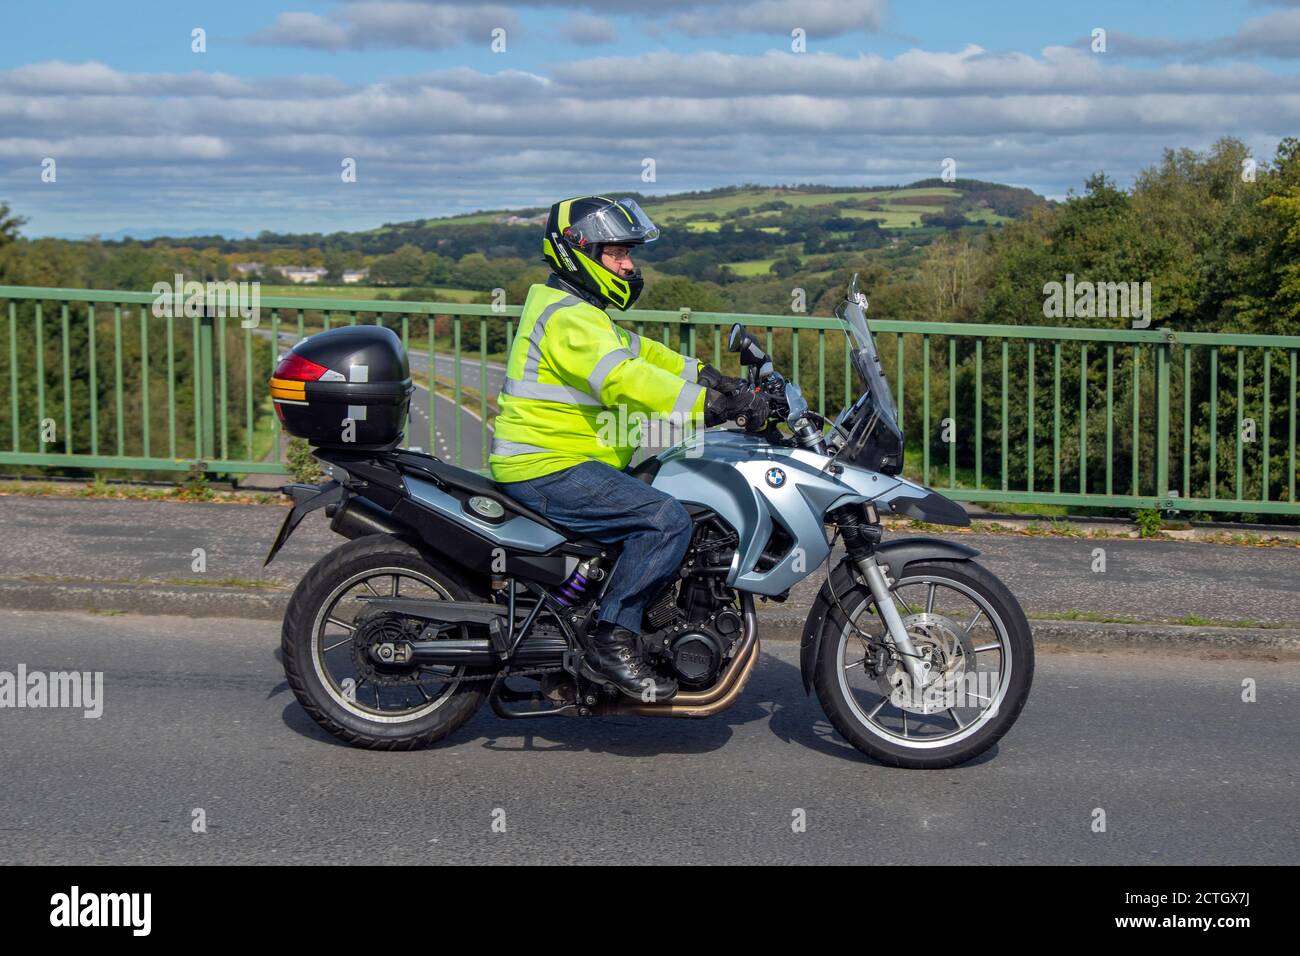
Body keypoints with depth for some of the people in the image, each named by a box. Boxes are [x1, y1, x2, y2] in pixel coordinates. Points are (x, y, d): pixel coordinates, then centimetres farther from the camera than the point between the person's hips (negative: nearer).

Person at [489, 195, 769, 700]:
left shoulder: (582, 312, 20)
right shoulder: (567, 318, -16)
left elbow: (640, 353, 23)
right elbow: (622, 380, -29)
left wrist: (708, 377, 9)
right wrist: (712, 404, -32)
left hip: (567, 462, 11)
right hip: (548, 469, -11)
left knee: (676, 493, 16)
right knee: (667, 518, -24)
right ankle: (611, 642, -20)